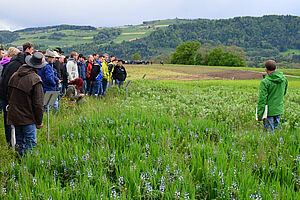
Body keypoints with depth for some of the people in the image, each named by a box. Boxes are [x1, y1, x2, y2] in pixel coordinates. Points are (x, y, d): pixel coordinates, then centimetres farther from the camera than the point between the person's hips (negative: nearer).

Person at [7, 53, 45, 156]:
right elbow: (38, 103, -15)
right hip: (28, 118, -7)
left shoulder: (14, 76, 5)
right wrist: (39, 121, -6)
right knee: (30, 143, 0)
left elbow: (9, 95, 15)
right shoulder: (35, 79, -16)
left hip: (14, 116, 7)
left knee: (19, 141, 18)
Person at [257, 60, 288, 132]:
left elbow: (262, 99, -19)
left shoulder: (265, 82, -18)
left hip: (269, 111, -6)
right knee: (276, 129, 18)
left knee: (269, 131, 3)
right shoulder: (283, 79, 0)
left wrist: (259, 115, -15)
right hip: (279, 110, 6)